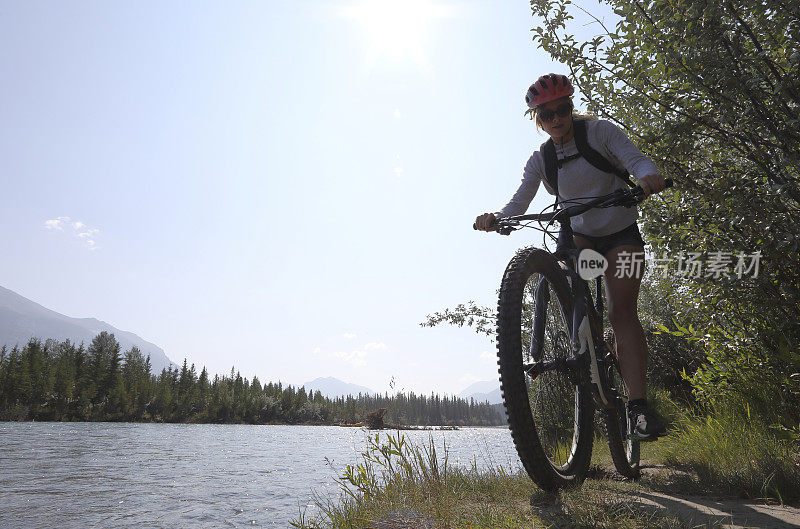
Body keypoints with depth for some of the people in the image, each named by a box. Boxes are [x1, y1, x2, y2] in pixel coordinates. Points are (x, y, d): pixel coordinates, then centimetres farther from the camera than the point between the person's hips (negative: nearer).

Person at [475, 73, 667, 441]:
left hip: (621, 234, -3)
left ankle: (638, 406, -20)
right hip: (581, 235, 3)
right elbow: (520, 202, -13)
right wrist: (496, 218, -35)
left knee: (622, 312, -17)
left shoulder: (599, 131, -9)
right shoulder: (541, 160, -2)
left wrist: (647, 176, -46)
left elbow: (634, 158, -22)